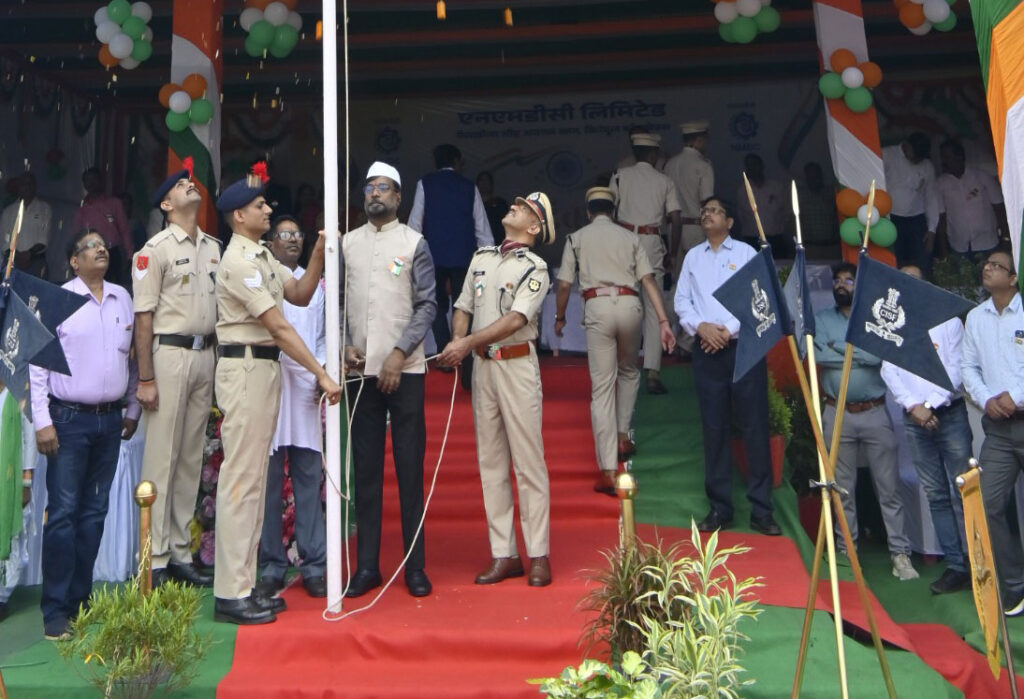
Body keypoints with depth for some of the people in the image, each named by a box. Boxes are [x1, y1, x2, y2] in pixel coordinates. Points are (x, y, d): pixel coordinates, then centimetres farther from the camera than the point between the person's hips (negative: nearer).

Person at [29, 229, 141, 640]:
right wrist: (42, 421, -10)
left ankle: (81, 598, 19)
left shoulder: (123, 298, 9)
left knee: (95, 512, 9)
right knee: (63, 513, -3)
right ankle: (56, 609, 4)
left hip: (110, 420, 4)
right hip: (69, 419, -4)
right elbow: (38, 363, -6)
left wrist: (133, 409, 13)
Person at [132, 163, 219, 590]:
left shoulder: (214, 247, 15)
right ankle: (156, 560, 6)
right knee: (162, 458, -3)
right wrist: (145, 379, -13)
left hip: (206, 355, 6)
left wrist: (222, 362, 11)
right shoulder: (156, 249, -5)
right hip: (170, 353, -6)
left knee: (192, 458, 10)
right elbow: (143, 317, -9)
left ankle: (181, 554, 19)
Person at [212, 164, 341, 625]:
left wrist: (319, 253, 2)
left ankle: (243, 585, 20)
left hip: (266, 368, 10)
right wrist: (322, 375, -18)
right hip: (244, 367, -10)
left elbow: (300, 295, 14)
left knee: (254, 478, 11)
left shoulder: (263, 257, 17)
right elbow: (279, 327, -18)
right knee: (240, 479, -7)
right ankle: (230, 594, 0)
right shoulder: (239, 261, -13)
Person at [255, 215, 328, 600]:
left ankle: (313, 564, 10)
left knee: (309, 478, 4)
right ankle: (272, 565, 10)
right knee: (269, 479, 0)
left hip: (306, 387, 3)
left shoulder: (314, 284, 18)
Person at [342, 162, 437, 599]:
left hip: (404, 370, -2)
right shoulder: (347, 243, 11)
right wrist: (345, 347, -5)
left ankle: (415, 566, 13)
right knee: (365, 469, 7)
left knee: (410, 469, 2)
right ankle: (367, 566, 17)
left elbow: (428, 305, -2)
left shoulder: (414, 243, 2)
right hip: (361, 371, 3)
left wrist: (399, 353, -11)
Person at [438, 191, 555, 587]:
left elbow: (515, 320, -17)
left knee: (528, 462, -3)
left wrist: (468, 343, -23)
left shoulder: (534, 268, -4)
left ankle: (538, 555, 5)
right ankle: (503, 555, 14)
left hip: (517, 364, -6)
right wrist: (458, 340, -7)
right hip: (482, 363, 6)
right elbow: (464, 307, 13)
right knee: (490, 462, 7)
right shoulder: (481, 258, 15)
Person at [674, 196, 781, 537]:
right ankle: (719, 508, 14)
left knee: (755, 425, -4)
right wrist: (701, 326, -8)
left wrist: (729, 330, -11)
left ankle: (761, 510, 3)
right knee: (714, 428, 5)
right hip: (706, 349, 3)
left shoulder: (746, 252, 6)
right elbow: (681, 300, 9)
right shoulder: (692, 257, 15)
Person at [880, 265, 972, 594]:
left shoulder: (948, 320, 5)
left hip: (950, 414, -2)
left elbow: (957, 369, -3)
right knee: (936, 496, 4)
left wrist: (932, 405, -11)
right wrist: (913, 406, -10)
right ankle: (955, 566, 9)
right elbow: (889, 372, 2)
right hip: (914, 419, 2)